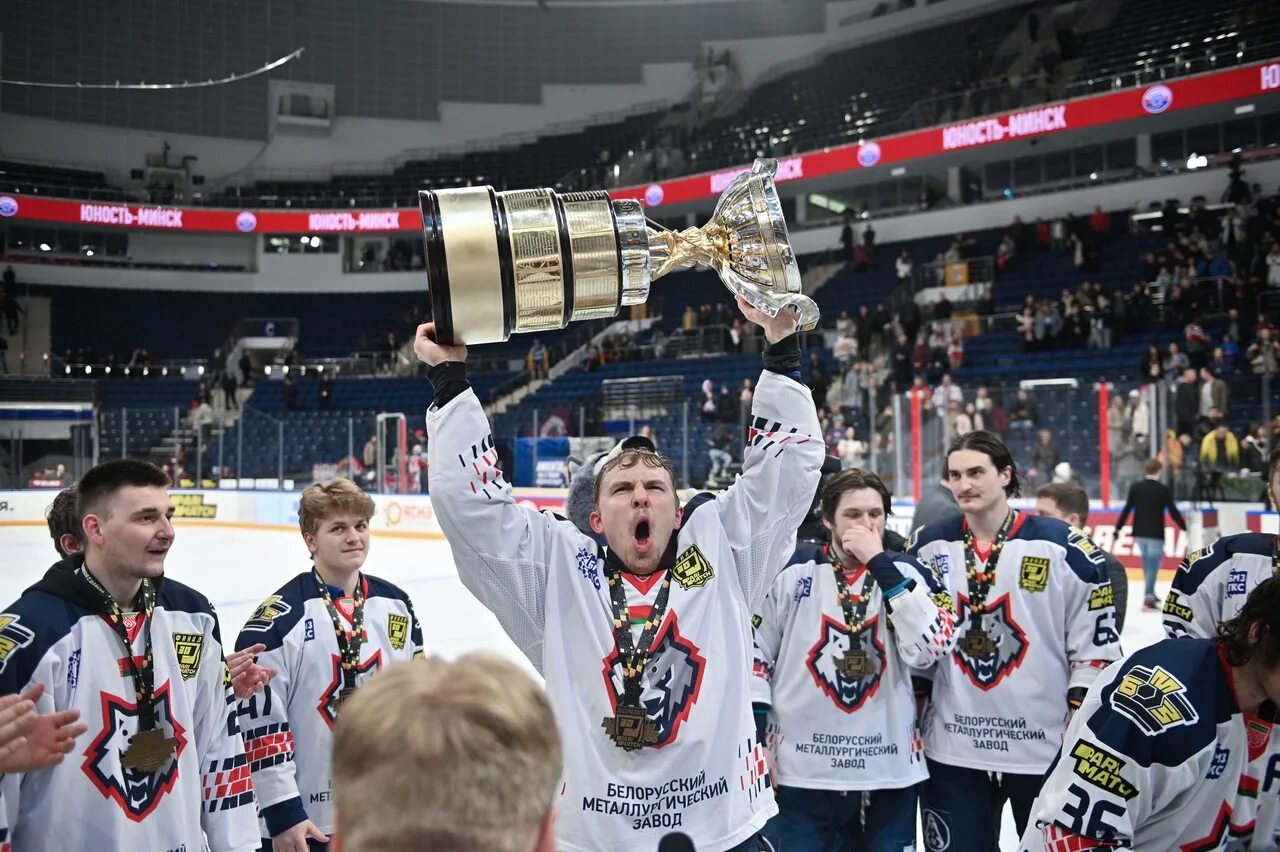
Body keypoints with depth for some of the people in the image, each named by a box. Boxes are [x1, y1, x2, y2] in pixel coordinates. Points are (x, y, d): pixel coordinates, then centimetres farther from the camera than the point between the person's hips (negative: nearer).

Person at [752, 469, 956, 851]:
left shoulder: (908, 572, 1)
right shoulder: (790, 572, -2)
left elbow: (931, 648, -15)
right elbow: (753, 655, 3)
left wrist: (881, 564, -16)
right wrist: (757, 743, 0)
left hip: (890, 776, 1)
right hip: (800, 774, -1)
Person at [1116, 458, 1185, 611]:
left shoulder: (1135, 487, 1)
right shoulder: (1164, 490, -9)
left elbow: (1127, 509, 1)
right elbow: (1173, 512, -6)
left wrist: (1118, 528, 8)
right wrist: (1185, 527, 6)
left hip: (1139, 532, 5)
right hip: (1156, 534, -5)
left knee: (1147, 564, 19)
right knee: (1153, 565, 0)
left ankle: (1150, 593, 30)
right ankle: (1147, 598, -4)